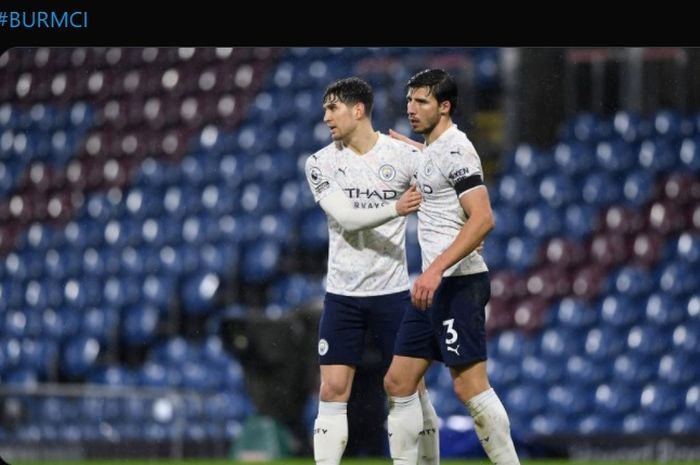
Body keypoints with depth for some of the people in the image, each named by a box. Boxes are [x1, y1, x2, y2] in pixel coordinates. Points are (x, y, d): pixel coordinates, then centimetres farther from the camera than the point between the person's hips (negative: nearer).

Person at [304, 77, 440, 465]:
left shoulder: (403, 156, -4)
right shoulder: (321, 163, -1)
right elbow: (346, 218, -14)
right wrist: (394, 209, -29)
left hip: (392, 291, -1)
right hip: (342, 294, 1)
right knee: (332, 391, -5)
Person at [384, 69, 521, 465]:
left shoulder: (454, 150, -13)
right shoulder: (431, 151, 16)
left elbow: (483, 219, -24)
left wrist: (436, 269, -30)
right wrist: (405, 146, 36)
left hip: (459, 283, -10)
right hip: (434, 287, 10)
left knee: (470, 386, -12)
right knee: (399, 382, 8)